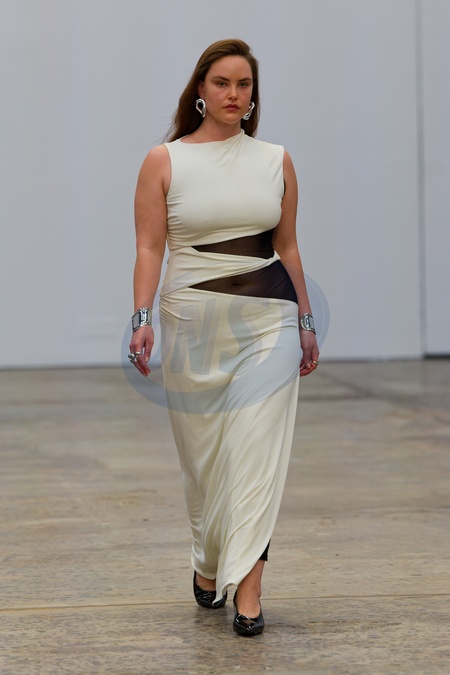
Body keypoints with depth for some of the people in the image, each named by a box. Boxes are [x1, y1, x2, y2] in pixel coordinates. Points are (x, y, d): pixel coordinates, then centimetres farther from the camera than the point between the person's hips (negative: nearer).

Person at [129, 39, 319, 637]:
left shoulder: (276, 162, 7)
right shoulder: (164, 161, 0)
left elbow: (287, 247, 12)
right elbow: (149, 248, -4)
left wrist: (307, 323, 12)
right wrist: (142, 318, -15)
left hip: (268, 320, 1)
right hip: (192, 320, 0)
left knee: (257, 451, -9)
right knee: (202, 453, 10)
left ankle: (248, 589, -10)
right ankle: (207, 561, 33)